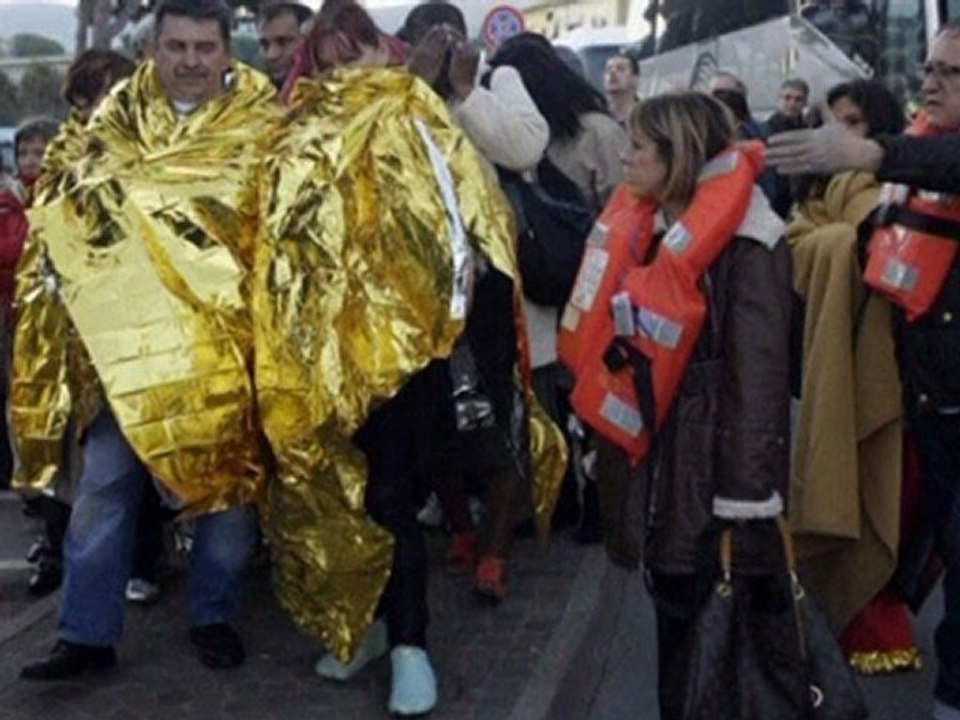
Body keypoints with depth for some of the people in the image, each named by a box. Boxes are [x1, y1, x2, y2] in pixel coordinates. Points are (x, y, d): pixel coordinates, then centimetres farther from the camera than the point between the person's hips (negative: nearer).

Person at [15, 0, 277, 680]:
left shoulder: (259, 127, 1)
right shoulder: (116, 122, 8)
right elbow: (73, 210, 17)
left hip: (221, 334, -2)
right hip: (128, 329, 2)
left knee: (229, 471, 6)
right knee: (106, 481, 1)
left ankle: (214, 616, 22)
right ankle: (89, 632, 10)